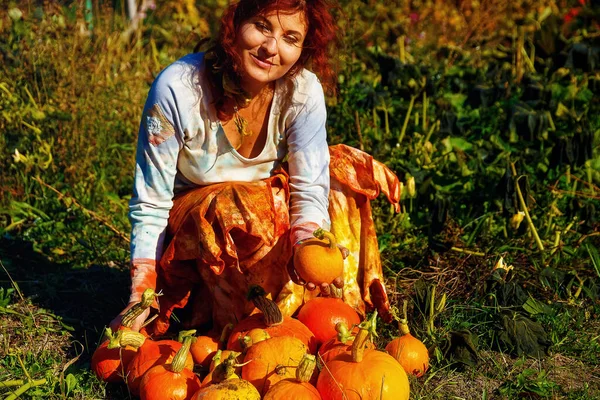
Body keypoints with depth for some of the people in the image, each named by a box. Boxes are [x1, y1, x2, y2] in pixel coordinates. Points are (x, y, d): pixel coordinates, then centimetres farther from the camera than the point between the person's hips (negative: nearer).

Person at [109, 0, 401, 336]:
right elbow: (150, 205, -21)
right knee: (234, 210, -35)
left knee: (343, 168, -18)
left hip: (271, 209, 3)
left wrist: (307, 246, -43)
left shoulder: (304, 90, -19)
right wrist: (141, 299, -28)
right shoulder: (177, 89, -26)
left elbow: (310, 189, -21)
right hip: (191, 222, -3)